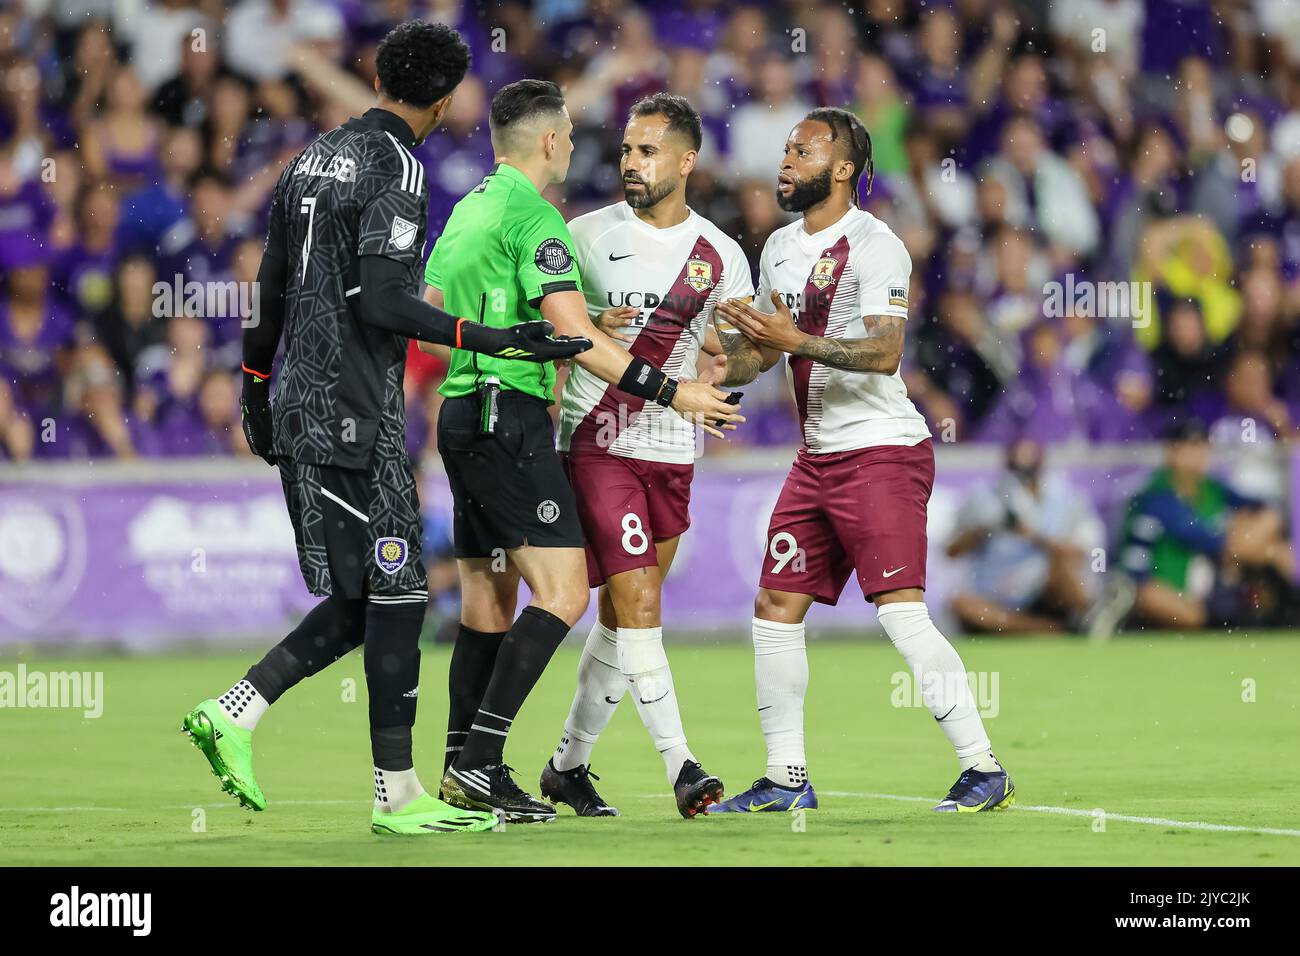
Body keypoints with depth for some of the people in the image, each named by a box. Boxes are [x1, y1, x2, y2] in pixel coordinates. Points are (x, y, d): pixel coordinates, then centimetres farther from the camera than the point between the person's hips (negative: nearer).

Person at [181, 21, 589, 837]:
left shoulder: (314, 159, 15)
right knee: (395, 597, -5)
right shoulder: (396, 168, -12)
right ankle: (398, 794, -3)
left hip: (301, 405, 9)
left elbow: (272, 288, 20)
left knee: (357, 601, 13)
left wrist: (257, 387, 29)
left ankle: (232, 716, 7)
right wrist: (496, 341, -20)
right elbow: (382, 303, -20)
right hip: (354, 414, -9)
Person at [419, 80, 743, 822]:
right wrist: (671, 393, -17)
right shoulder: (534, 217, -13)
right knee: (562, 593, -12)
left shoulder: (469, 210, 15)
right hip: (511, 419, -10)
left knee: (489, 599, 13)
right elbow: (578, 337, -19)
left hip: (462, 415, 10)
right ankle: (481, 759, -18)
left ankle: (465, 772, 14)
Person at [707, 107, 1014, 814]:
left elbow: (885, 352, -24)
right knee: (776, 608, 6)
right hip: (817, 457, 9)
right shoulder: (780, 248, 15)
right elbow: (765, 348, 30)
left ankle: (983, 770, -12)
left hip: (881, 451, -9)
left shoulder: (875, 246, -12)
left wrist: (794, 339, -31)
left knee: (902, 612, -16)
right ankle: (785, 779, 14)